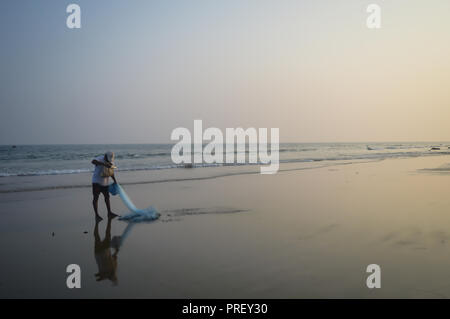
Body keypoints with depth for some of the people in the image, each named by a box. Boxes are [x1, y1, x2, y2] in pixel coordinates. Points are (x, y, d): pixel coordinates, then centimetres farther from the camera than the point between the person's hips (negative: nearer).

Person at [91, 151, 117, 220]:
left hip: (105, 182, 6)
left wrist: (115, 181, 8)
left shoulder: (110, 162, 2)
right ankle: (96, 215, 2)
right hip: (96, 181, -6)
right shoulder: (100, 159, -19)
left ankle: (109, 213, 15)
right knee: (96, 197, -4)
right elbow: (93, 161, -42)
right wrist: (104, 164, -51)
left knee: (107, 196, 8)